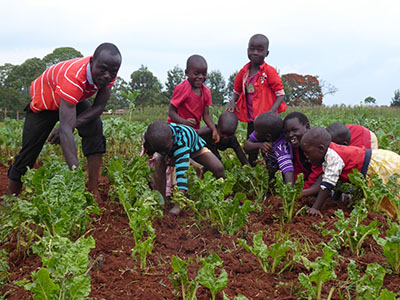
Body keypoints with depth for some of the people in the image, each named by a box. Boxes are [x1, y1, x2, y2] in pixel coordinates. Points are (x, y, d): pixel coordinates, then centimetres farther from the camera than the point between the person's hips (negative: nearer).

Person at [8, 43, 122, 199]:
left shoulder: (108, 75, -28)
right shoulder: (74, 77, -47)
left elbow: (98, 107, -18)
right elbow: (66, 129, -53)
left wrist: (72, 125, -35)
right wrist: (76, 173, -61)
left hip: (74, 100, 5)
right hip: (44, 100, -5)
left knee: (95, 128, -21)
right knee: (28, 153, -2)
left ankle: (93, 191, -17)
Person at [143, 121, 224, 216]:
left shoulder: (181, 140, -51)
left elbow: (181, 170, -58)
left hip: (193, 146, -3)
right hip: (172, 152, 3)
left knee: (218, 169, -21)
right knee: (159, 164, -27)